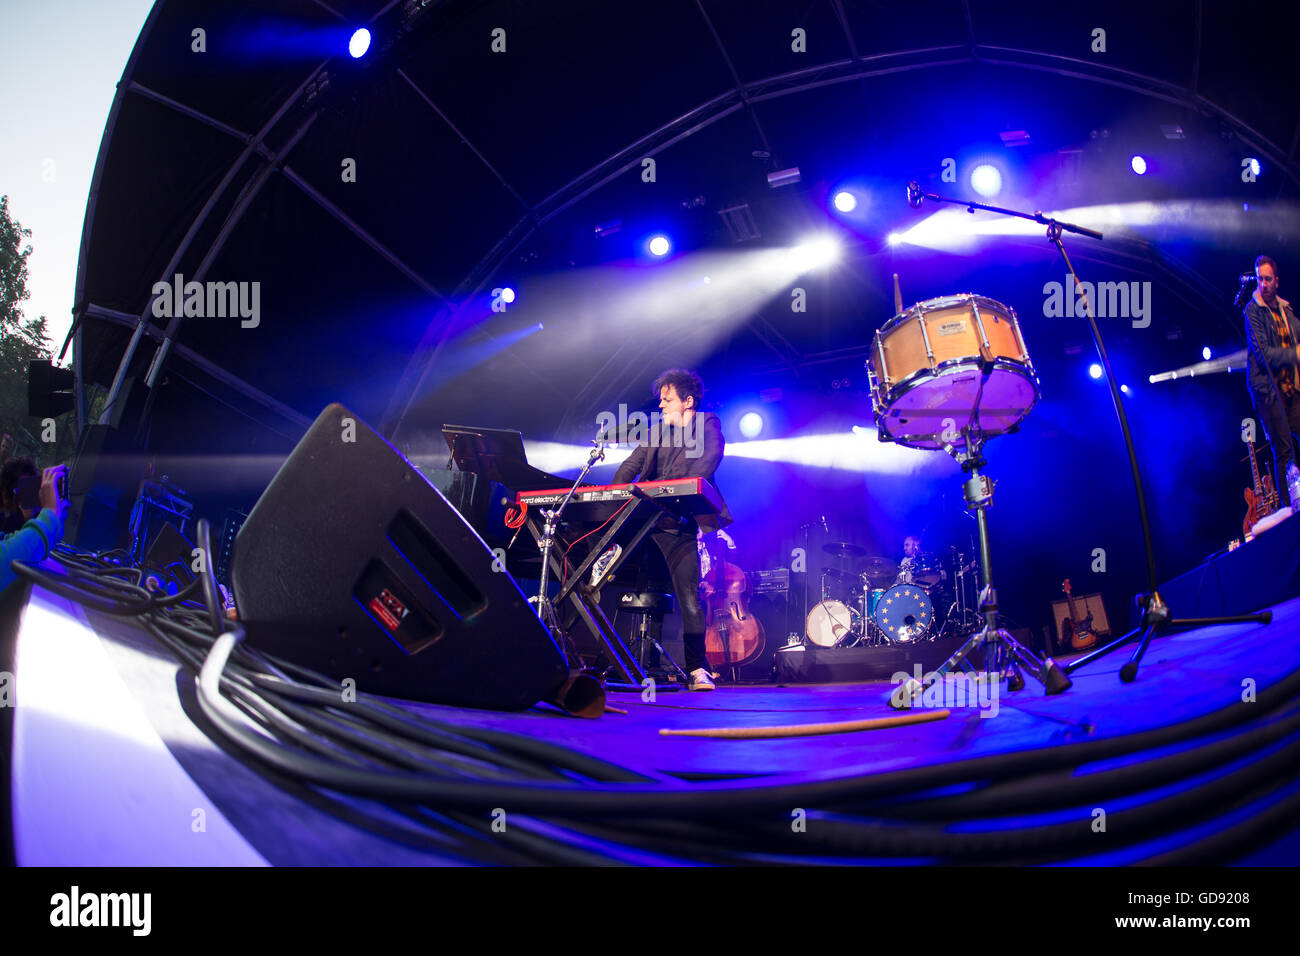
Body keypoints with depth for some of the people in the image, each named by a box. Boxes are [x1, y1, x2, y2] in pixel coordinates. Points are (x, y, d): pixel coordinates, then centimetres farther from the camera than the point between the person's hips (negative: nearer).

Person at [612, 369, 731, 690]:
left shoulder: (707, 424, 6)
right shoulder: (655, 433, 21)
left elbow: (710, 459, -12)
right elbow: (630, 467, 14)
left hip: (679, 522, -5)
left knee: (688, 594, -9)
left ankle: (697, 669, -5)